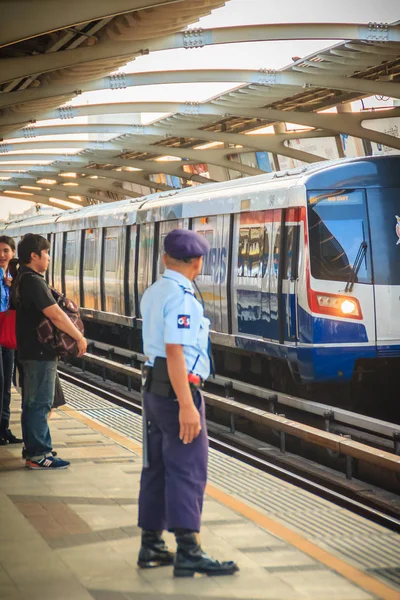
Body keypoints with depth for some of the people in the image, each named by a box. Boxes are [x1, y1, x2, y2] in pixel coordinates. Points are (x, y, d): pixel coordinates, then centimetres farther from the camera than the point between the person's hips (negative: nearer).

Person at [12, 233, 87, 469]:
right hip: (40, 352, -10)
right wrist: (80, 337, -17)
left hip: (31, 350, 10)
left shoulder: (22, 279, 13)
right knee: (40, 404, -5)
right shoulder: (33, 281, -19)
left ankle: (34, 448, 24)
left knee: (33, 403, 16)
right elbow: (56, 315, -25)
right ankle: (38, 455, -1)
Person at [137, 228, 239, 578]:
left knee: (157, 467, 13)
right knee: (188, 470, -6)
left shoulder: (152, 293, 11)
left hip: (153, 387, 9)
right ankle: (188, 553, -6)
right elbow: (174, 352, -23)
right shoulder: (182, 297, -17)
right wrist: (186, 405, -26)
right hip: (177, 390, -9)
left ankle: (151, 546, 18)